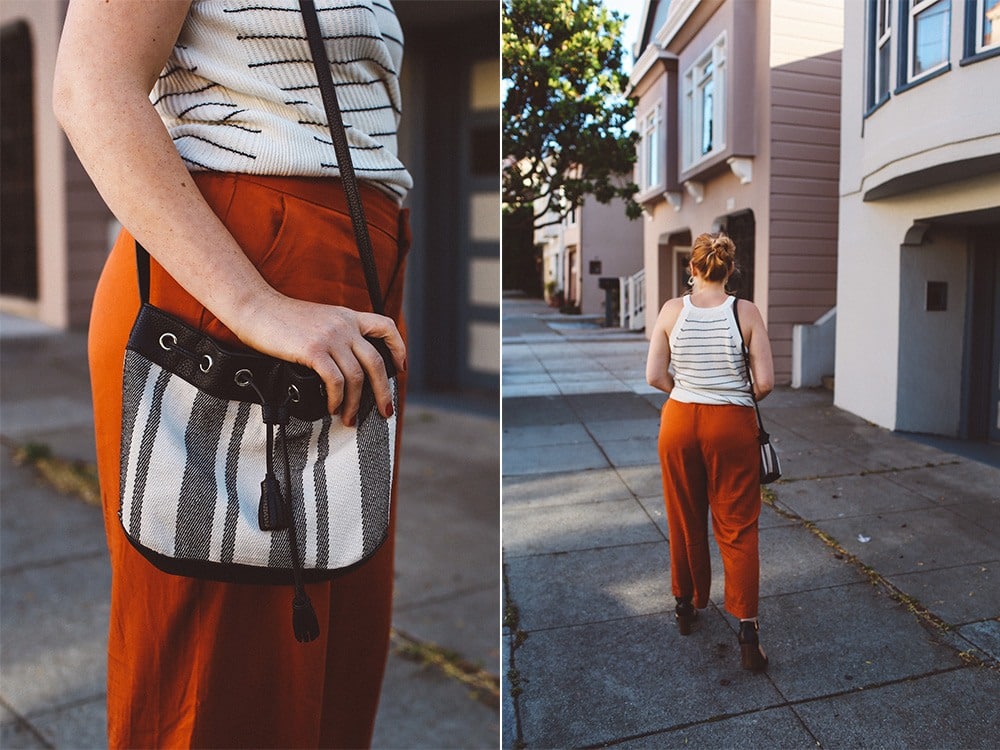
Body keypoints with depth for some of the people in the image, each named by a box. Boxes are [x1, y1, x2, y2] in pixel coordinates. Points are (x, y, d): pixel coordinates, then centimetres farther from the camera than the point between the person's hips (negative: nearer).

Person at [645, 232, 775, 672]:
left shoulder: (672, 310, -5)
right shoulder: (745, 312, -8)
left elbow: (654, 376, -5)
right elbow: (765, 383, -10)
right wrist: (740, 396, 10)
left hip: (679, 422, 2)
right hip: (732, 426, -1)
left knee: (685, 522, 17)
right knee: (737, 528, 8)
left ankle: (687, 606, 34)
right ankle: (747, 630, 5)